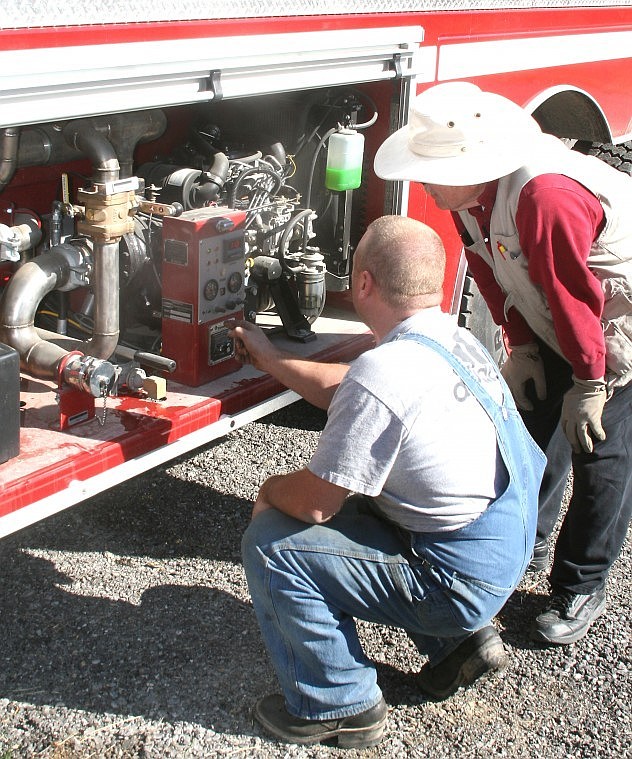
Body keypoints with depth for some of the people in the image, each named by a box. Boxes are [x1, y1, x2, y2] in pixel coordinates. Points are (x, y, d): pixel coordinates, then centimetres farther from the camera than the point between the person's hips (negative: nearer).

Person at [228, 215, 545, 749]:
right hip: (507, 551, 9)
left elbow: (314, 502, -20)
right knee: (349, 503, 25)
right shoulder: (454, 339, 0)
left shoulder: (384, 374, -29)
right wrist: (270, 359, 25)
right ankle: (458, 642, 25)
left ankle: (339, 706, 6)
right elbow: (343, 391, 16)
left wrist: (270, 490, 2)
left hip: (461, 582, -9)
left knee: (270, 543, -10)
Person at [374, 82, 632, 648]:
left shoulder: (545, 194, -38)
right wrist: (521, 346, -2)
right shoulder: (469, 194, -11)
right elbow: (495, 274, 1)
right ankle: (526, 540, 32)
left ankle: (582, 588, 9)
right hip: (550, 320, 8)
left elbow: (576, 294, -30)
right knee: (533, 422, 12)